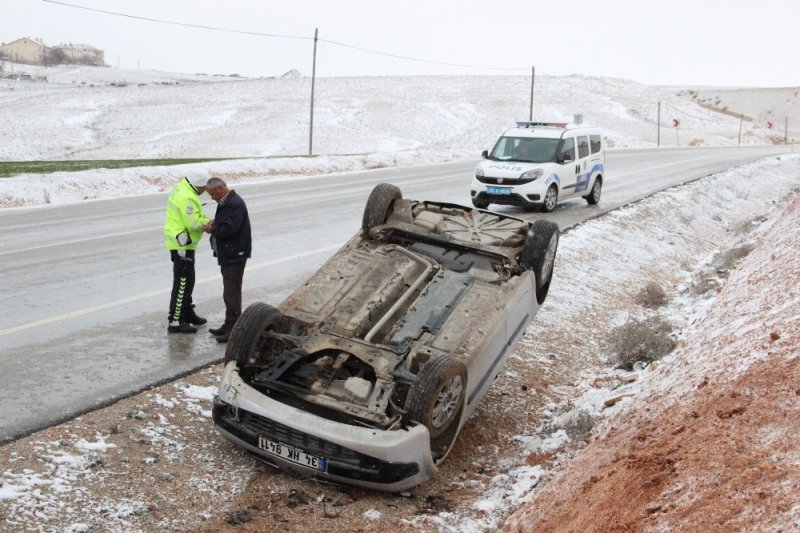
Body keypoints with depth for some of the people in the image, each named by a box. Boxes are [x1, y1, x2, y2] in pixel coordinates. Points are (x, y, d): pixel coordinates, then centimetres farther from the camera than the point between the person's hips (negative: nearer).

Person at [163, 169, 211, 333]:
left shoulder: (182, 189, 11)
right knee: (182, 282, -7)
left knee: (187, 280, 20)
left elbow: (193, 215, 14)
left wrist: (205, 220, -2)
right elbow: (194, 223, -25)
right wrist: (208, 224, -8)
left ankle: (187, 313, 32)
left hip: (178, 242, 11)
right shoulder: (187, 197, -22)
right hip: (182, 244, -11)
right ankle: (175, 321, -3)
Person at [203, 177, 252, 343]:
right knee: (230, 291, 17)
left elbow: (229, 229, -27)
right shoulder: (225, 202, 14)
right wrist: (214, 223, 4)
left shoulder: (235, 204, -19)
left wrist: (212, 229, -11)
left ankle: (234, 328, 0)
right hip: (227, 254, 11)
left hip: (235, 255, -11)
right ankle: (229, 325, 26)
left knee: (232, 292, -6)